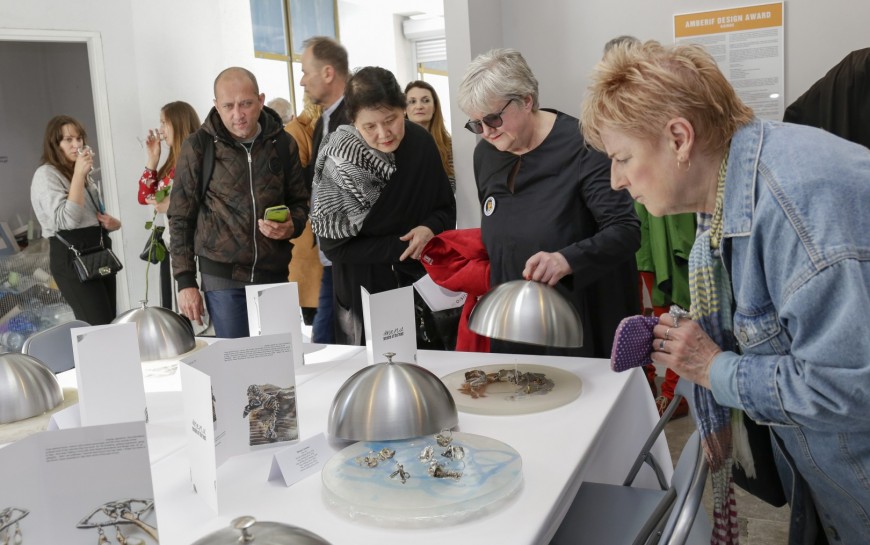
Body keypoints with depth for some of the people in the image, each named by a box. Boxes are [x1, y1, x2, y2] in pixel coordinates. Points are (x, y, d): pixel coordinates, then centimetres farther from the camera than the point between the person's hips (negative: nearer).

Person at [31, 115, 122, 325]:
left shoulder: (82, 173, 19)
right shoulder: (46, 175, -9)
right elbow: (68, 220, -22)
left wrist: (112, 222, 8)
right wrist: (78, 174, -21)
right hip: (71, 256, -9)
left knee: (111, 322, 7)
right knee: (100, 327, -13)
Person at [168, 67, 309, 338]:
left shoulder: (282, 143, 4)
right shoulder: (198, 147, -2)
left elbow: (299, 201, 15)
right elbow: (181, 218, 1)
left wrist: (292, 226, -8)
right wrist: (185, 281, -3)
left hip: (275, 274, 2)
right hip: (222, 277, -2)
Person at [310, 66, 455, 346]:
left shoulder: (421, 143, -6)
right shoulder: (341, 163, -17)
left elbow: (446, 209, 4)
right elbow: (333, 243, -14)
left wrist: (430, 229, -18)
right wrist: (400, 247, -19)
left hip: (422, 282, 4)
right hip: (363, 291, -3)